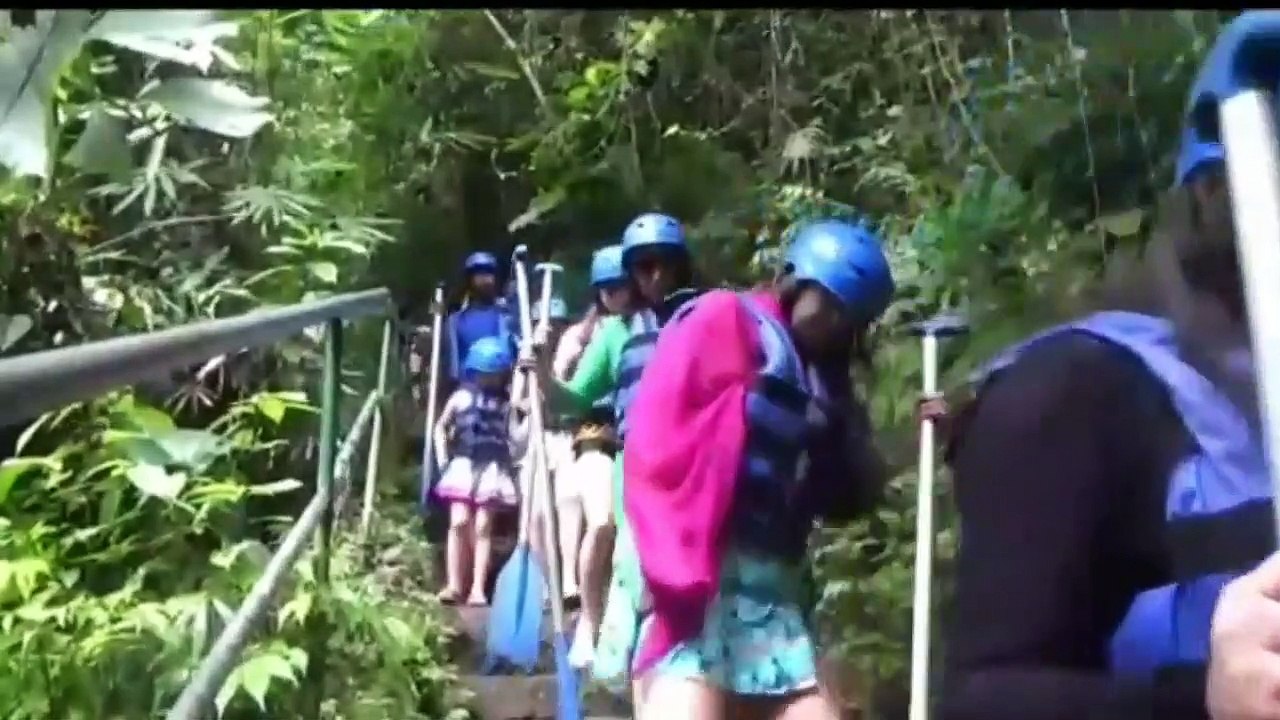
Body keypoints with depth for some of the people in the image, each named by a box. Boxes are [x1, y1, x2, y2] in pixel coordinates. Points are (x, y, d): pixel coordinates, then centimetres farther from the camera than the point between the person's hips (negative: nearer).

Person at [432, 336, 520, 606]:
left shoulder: (506, 403, 6)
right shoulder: (462, 396, 8)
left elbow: (515, 436, 2)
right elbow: (440, 428, 15)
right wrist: (443, 459, 7)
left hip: (493, 469, 0)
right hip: (463, 466, 1)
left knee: (483, 527, -1)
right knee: (459, 522, -8)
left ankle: (478, 588, -1)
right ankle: (454, 584, -2)